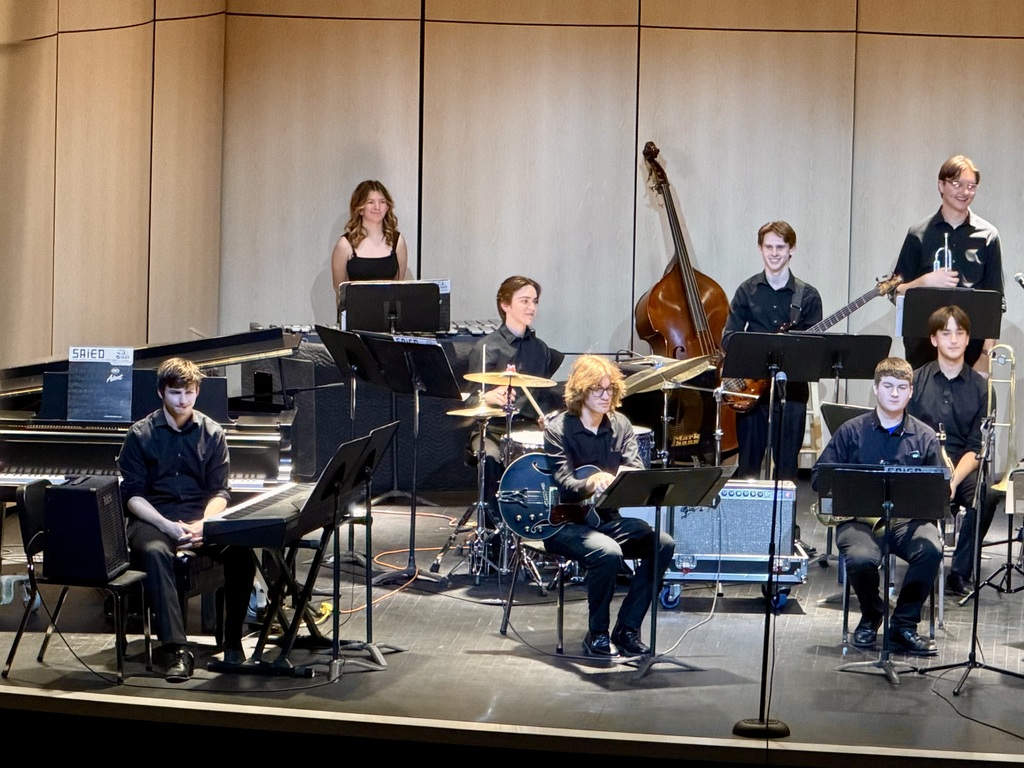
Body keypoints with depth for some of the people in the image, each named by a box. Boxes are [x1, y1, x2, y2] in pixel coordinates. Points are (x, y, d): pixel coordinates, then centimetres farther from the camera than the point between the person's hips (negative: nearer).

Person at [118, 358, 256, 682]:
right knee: (155, 553, -38)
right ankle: (179, 649, -42)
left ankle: (233, 640, -14)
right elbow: (133, 495, -2)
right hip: (153, 518, -2)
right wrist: (167, 526, -18)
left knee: (241, 550, -29)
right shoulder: (140, 435, 3)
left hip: (201, 517, 2)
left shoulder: (212, 434, 9)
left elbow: (219, 492, 5)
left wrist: (203, 524, -16)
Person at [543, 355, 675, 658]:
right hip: (565, 522, -6)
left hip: (607, 518, 6)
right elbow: (564, 484, -22)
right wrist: (591, 483, -44)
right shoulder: (558, 429, -10)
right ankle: (597, 635, -13)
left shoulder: (620, 425, 7)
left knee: (663, 544, -18)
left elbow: (636, 471, -5)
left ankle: (627, 629, -8)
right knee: (608, 552, -35)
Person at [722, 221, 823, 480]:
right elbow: (729, 338, 2)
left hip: (792, 387, -1)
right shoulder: (747, 291, 6)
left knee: (787, 463, 2)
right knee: (748, 463, 3)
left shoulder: (808, 296, 4)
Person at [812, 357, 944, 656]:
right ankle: (871, 616, 2)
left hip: (908, 519, 1)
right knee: (860, 559, -34)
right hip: (860, 517, -1)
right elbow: (819, 476, 6)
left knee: (931, 550, -33)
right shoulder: (852, 431, 7)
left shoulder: (924, 437, 10)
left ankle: (904, 624, -11)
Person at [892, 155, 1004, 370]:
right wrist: (926, 281, -12)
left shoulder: (987, 236, 5)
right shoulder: (919, 234, 7)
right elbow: (897, 292, 8)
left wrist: (986, 353, -6)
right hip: (924, 343, 1)